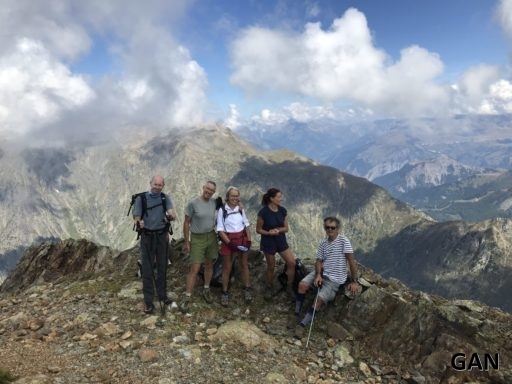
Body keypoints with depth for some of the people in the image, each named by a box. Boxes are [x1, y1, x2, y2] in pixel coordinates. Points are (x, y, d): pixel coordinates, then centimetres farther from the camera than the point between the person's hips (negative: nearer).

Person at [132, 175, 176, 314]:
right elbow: (136, 218, -8)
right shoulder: (141, 198, -6)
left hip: (162, 236, 2)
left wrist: (170, 216, -38)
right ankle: (148, 300, 7)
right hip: (147, 237, -2)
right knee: (147, 268, 1)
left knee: (162, 267, 11)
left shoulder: (165, 198, 0)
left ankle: (162, 295, 23)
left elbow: (173, 215, -13)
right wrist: (139, 223, -32)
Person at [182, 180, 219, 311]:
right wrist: (186, 242, -7)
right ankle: (187, 298, 5)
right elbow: (186, 223, -7)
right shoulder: (193, 203, -13)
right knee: (195, 269, -5)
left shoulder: (214, 203, -1)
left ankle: (206, 290, 33)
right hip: (197, 238, -4)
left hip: (211, 236, 4)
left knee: (209, 264, 15)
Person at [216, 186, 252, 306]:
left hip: (242, 240, 4)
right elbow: (220, 230, -11)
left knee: (244, 265, 14)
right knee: (227, 268, 7)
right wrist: (230, 243, -18)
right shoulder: (222, 211, -11)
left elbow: (246, 226, 9)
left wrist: (249, 240, -1)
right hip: (228, 241, -4)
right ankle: (225, 293, 20)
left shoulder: (241, 209, 2)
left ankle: (246, 289, 29)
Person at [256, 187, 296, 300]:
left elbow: (286, 228, 2)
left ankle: (289, 287, 14)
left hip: (281, 241, 4)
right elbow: (258, 229, -9)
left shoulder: (283, 210, -5)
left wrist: (277, 230, -17)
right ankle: (270, 288, 34)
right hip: (268, 242, -4)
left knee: (292, 263, -5)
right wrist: (269, 232, -24)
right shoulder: (263, 212, -18)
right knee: (271, 267, 10)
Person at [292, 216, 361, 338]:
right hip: (322, 272, 5)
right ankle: (296, 314, 1)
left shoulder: (343, 240, -15)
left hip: (335, 279, -5)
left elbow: (351, 260, -17)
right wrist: (318, 275, -14)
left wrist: (354, 281, -18)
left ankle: (302, 325, -7)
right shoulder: (323, 243, 4)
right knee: (302, 285, -14)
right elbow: (319, 261, 5)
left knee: (320, 299, -18)